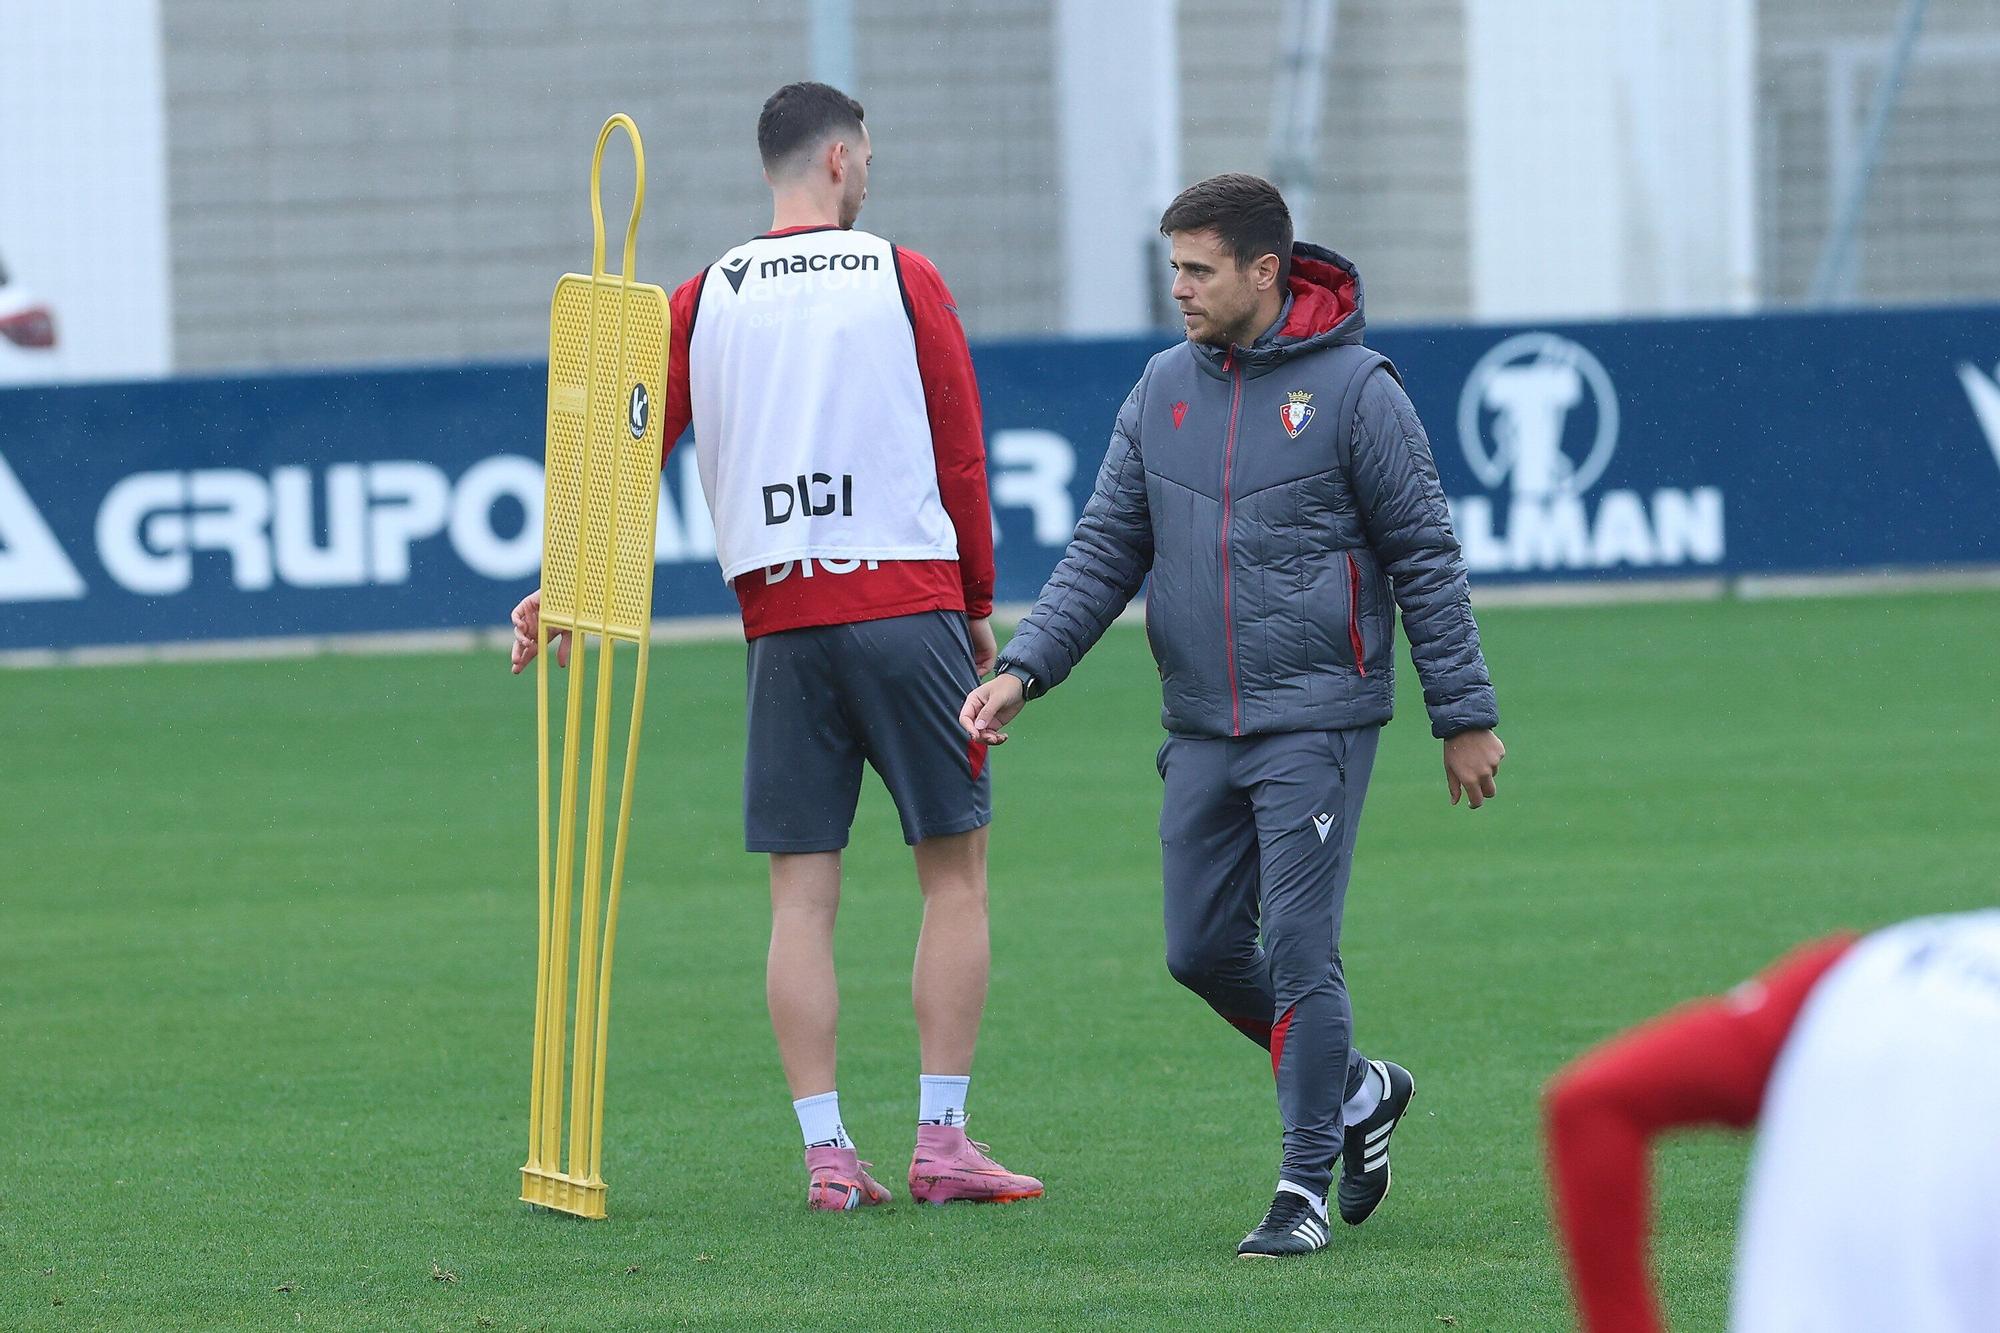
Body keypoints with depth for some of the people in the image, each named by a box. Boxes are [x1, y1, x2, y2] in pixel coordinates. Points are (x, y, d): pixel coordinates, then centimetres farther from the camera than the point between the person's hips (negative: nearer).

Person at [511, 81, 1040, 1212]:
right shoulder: (904, 282, 0)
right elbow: (962, 456, 1)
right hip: (908, 602, -3)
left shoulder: (705, 300, 7)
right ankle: (944, 1142, 2)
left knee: (803, 893, 4)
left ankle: (826, 1152, 0)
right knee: (956, 869, 5)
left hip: (780, 614, 3)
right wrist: (979, 605, 10)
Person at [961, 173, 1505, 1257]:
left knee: (1298, 955, -9)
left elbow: (1426, 558, -4)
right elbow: (1107, 548, 9)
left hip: (1317, 721, -6)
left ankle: (1307, 1185, 0)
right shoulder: (1165, 389, 8)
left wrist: (1465, 717, -4)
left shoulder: (1352, 388, -8)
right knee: (1201, 951, 8)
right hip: (1201, 728, 6)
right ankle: (1354, 1091, 29)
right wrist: (1024, 668, -5)